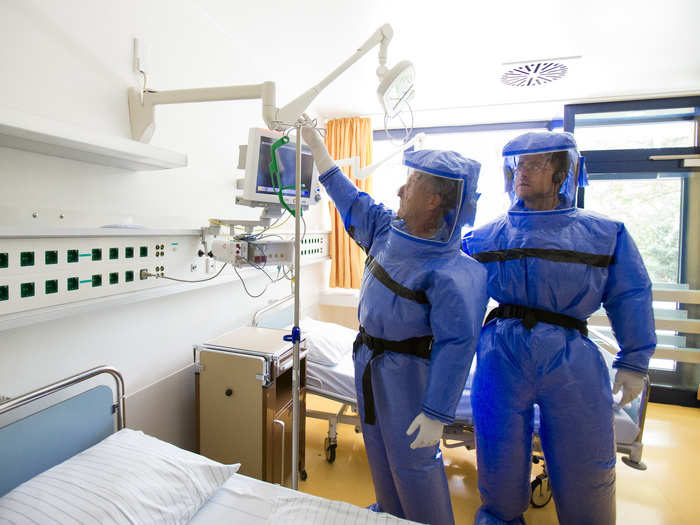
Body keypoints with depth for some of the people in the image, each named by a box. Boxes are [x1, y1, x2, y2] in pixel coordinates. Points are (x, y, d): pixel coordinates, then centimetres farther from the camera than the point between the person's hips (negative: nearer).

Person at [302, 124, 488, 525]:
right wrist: (315, 142, 13)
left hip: (407, 371, -8)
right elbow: (345, 194, 8)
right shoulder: (388, 228, -4)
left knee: (413, 462, 8)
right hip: (368, 360, 8)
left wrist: (436, 415, -23)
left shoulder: (452, 272, -27)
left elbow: (456, 346, -26)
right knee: (378, 450, 25)